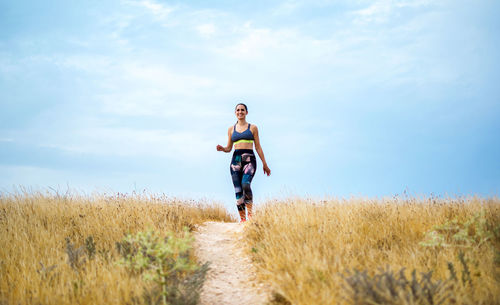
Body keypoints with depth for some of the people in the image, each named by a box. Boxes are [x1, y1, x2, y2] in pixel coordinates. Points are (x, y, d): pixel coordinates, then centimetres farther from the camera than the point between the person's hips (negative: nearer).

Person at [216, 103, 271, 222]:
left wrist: (265, 164, 9)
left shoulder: (252, 128, 10)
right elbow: (229, 148, 18)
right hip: (236, 160, 3)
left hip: (249, 159, -3)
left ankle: (250, 214, -17)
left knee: (245, 184, -27)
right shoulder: (231, 129, 16)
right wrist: (222, 149, -5)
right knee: (238, 191, -4)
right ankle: (242, 219, 0)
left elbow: (258, 147, 11)